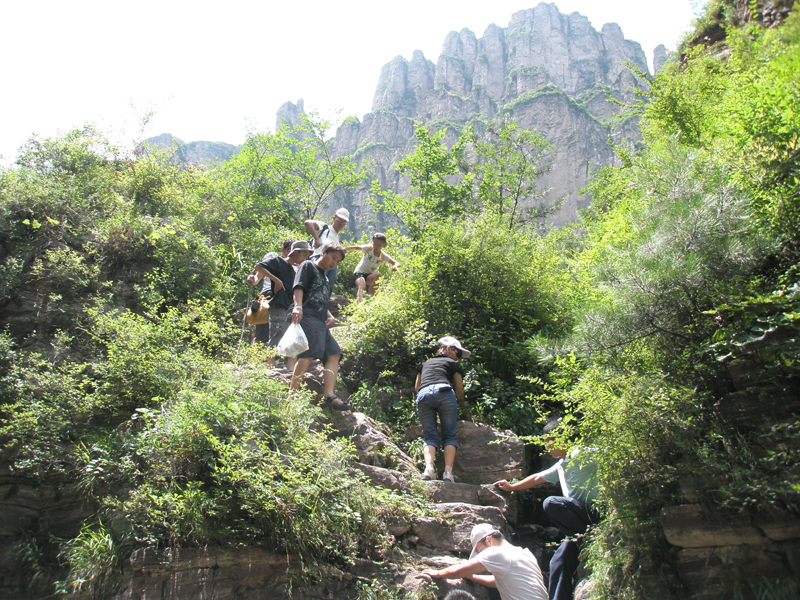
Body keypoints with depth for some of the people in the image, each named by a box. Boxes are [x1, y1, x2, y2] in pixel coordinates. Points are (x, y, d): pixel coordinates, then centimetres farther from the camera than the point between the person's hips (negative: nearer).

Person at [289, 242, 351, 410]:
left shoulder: (324, 278, 33)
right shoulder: (308, 266, 9)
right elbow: (298, 287, -7)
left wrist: (329, 315, 17)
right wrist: (298, 306, -25)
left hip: (321, 322, 9)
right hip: (307, 316, -9)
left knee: (334, 354, -3)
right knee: (310, 351, -26)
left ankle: (328, 396, -10)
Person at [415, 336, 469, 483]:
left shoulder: (424, 364, 35)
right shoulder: (452, 363, 26)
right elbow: (459, 391, 26)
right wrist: (461, 403, 46)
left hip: (423, 395, 3)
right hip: (444, 392, -3)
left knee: (429, 436, 4)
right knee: (450, 436, 2)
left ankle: (429, 468, -20)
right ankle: (448, 472, -14)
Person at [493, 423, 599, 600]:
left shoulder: (581, 455, -8)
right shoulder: (561, 466, 21)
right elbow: (537, 478, 34)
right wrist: (511, 487, 42)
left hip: (593, 510, -9)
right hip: (580, 521, 9)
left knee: (551, 503, -26)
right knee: (558, 562, 2)